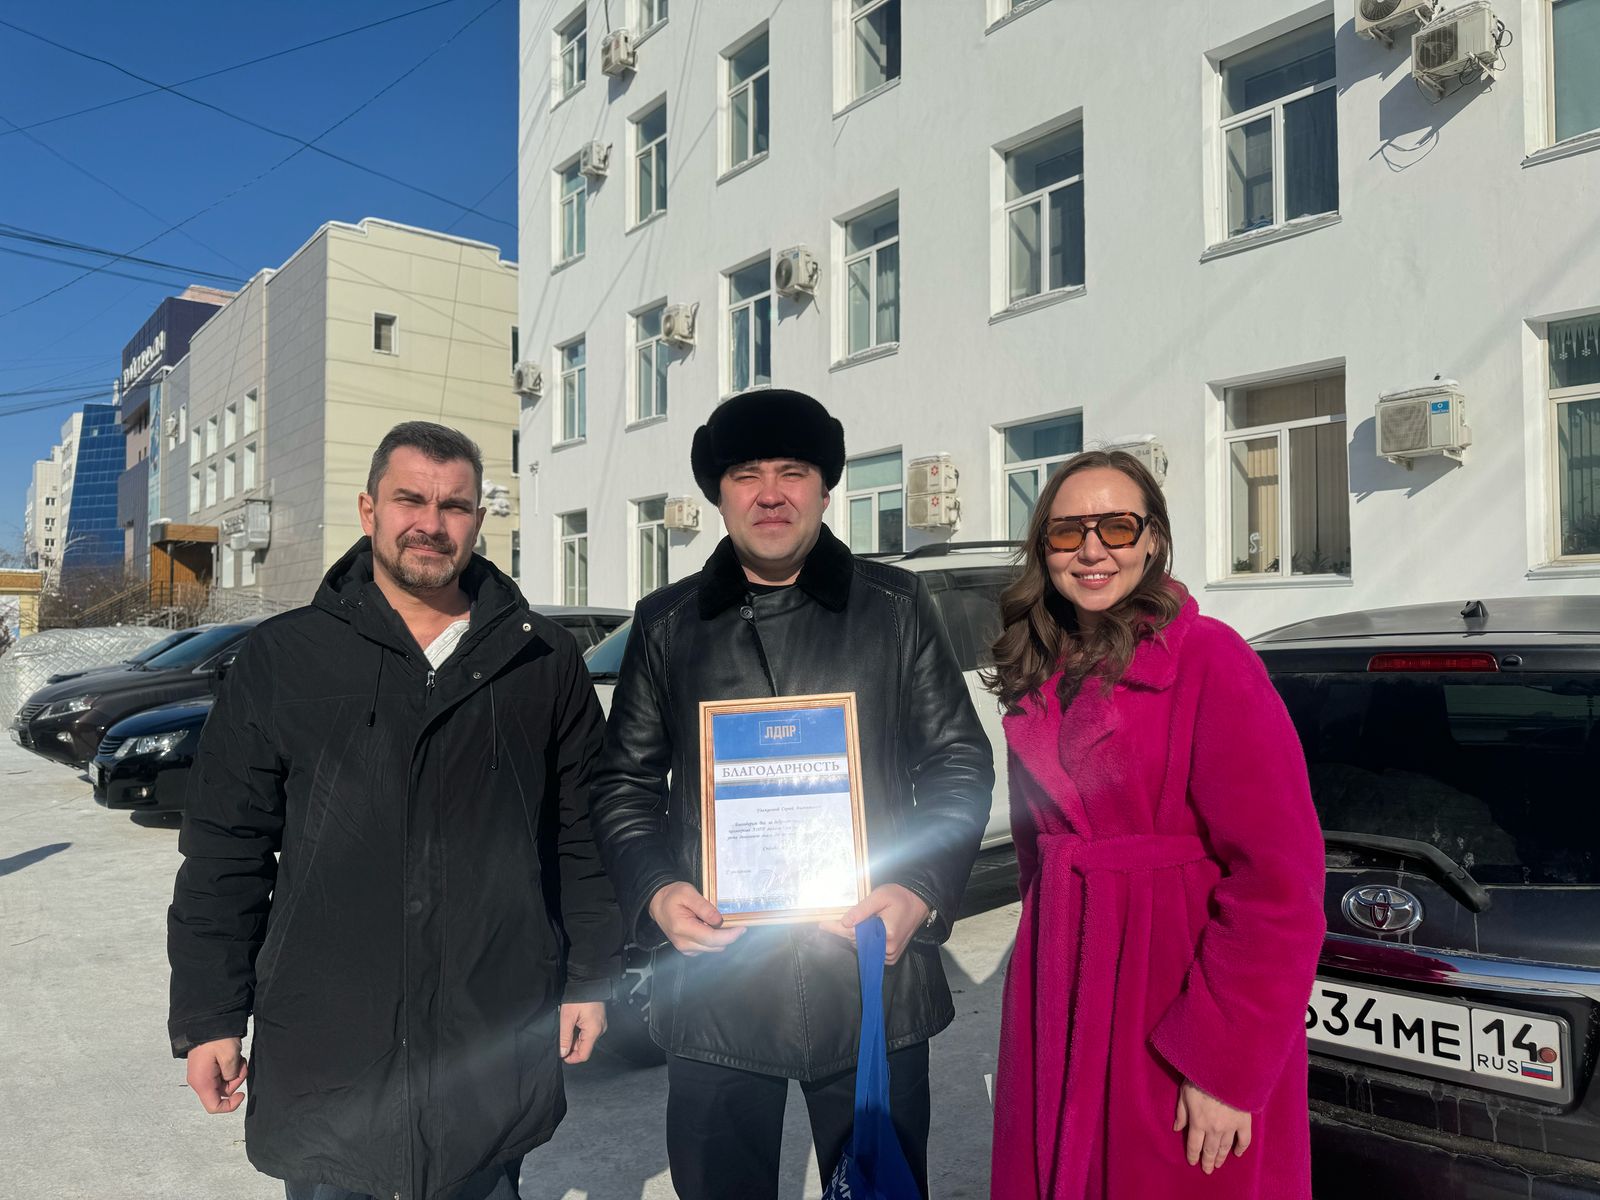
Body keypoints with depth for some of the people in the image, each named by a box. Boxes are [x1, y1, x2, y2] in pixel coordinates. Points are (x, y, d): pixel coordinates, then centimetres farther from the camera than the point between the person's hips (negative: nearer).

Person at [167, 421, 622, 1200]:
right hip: (323, 1046, 0)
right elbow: (225, 849, 1)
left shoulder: (543, 661, 1)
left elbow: (582, 834, 3)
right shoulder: (283, 656, 0)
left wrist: (589, 980, 2)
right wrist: (209, 1016, 0)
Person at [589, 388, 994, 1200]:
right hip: (712, 985, 1)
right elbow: (624, 782, 10)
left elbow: (961, 763, 4)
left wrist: (922, 892, -10)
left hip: (872, 979, 0)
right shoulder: (666, 624, 6)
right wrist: (654, 892, -7)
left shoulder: (895, 607, 2)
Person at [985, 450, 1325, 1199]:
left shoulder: (1209, 659, -14)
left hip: (1179, 991, -6)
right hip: (1063, 990, 6)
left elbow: (1278, 881, -17)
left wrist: (1228, 1064, -18)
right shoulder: (1039, 675, 6)